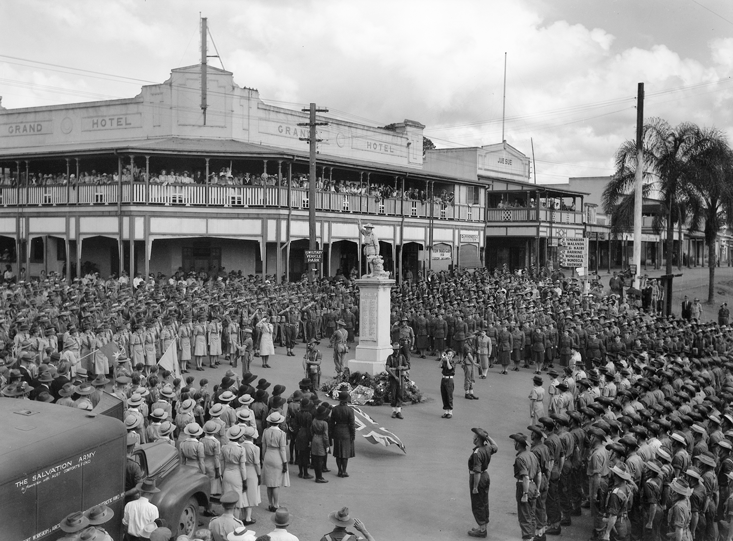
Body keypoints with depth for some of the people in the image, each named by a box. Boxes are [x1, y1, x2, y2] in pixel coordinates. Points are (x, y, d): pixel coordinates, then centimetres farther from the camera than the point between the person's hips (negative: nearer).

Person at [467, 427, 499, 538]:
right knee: (484, 504, 18)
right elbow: (496, 447, 22)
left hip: (478, 478, -9)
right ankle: (483, 527, 30)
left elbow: (477, 472, -28)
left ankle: (482, 530, 10)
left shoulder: (477, 453, -28)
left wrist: (475, 487, -22)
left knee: (477, 505, 3)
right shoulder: (487, 448, -3)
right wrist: (488, 436, 10)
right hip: (486, 476, 9)